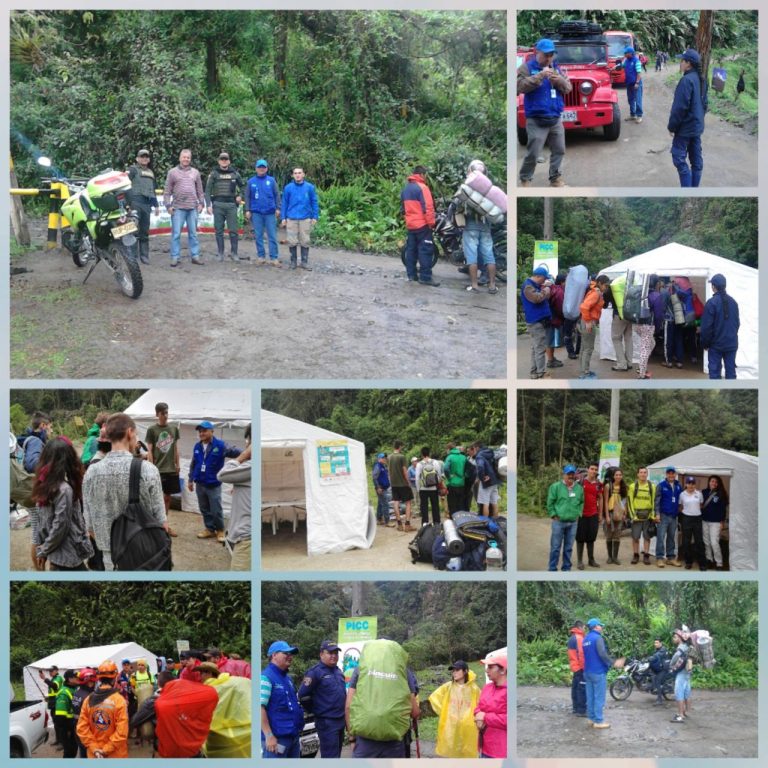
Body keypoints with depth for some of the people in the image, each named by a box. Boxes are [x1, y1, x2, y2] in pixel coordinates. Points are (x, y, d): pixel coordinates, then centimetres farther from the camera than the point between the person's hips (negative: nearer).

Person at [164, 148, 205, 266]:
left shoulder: (195, 172, 13)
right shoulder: (173, 172, 5)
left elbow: (200, 190, 16)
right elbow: (167, 191, 4)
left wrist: (201, 203, 6)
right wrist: (168, 205, -4)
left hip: (193, 208, 2)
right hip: (178, 208, -2)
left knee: (193, 233, 6)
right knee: (176, 234, -3)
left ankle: (195, 256, 10)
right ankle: (175, 257, -1)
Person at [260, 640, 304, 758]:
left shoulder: (287, 678, 17)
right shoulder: (266, 677, -12)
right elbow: (260, 708, -19)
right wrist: (269, 736, -24)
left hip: (293, 735, 9)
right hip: (277, 737, -9)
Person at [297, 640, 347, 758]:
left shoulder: (338, 671, 14)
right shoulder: (315, 672, -12)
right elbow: (303, 695, -16)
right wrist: (313, 710, -6)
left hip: (340, 720, 8)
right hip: (326, 722, -8)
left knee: (336, 755, 15)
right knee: (330, 757, -12)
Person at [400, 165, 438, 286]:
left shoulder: (405, 189, 13)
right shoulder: (422, 187, -13)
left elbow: (403, 207, 20)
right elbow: (427, 207, -18)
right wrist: (431, 222, -12)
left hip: (410, 225, 8)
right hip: (422, 224, -8)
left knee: (411, 249, 12)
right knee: (425, 250, -7)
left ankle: (412, 274, 13)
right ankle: (425, 277, -10)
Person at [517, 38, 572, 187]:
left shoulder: (556, 68, 13)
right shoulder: (526, 67, -3)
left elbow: (568, 88, 10)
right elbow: (520, 86, -18)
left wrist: (559, 80, -12)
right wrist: (540, 76, -25)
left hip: (556, 118, 6)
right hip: (536, 120, -6)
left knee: (559, 150, 11)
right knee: (533, 153, -6)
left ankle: (555, 178, 22)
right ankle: (525, 180, 8)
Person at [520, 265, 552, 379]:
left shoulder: (535, 285, 17)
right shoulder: (528, 286, -15)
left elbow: (542, 299, 27)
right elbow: (536, 298, -29)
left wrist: (545, 290, 10)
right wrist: (545, 292, -13)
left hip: (540, 321, 10)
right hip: (536, 322, -10)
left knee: (536, 348, 13)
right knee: (540, 348, -9)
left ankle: (534, 372, 18)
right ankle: (541, 373, -8)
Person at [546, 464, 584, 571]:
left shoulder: (579, 488, 8)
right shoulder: (555, 487, -6)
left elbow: (581, 502, 18)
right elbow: (550, 503, -2)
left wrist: (578, 514, 8)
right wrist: (554, 515, -6)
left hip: (573, 522, 4)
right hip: (558, 521, -4)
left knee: (569, 547, 10)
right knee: (555, 547, -2)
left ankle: (566, 568, 19)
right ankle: (552, 569, 4)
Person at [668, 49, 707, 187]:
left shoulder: (686, 80, -21)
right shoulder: (700, 79, 9)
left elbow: (680, 107, -22)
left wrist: (672, 126, -12)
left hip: (685, 127, -9)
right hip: (697, 126, 9)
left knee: (679, 158, -5)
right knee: (696, 159, 11)